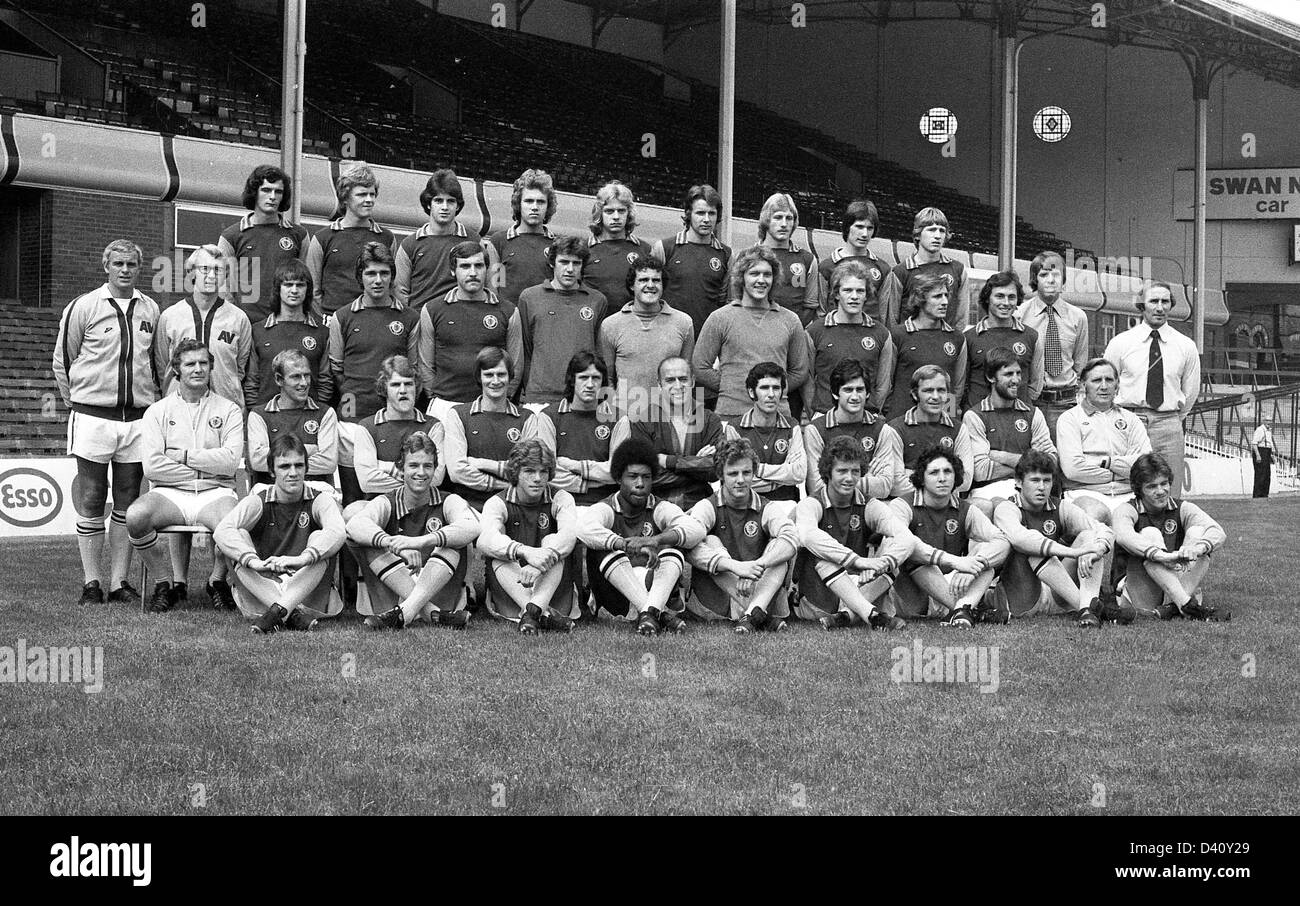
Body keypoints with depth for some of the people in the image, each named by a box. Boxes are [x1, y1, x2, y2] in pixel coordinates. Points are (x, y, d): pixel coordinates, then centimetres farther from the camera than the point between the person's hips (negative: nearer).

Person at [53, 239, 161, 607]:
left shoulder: (150, 310, 9)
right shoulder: (84, 307, -2)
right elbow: (61, 362, 3)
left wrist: (152, 404, 12)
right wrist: (78, 404, 4)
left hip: (137, 421, 3)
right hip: (93, 420, -3)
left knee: (127, 504, 5)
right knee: (91, 504, 0)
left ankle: (120, 582, 10)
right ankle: (91, 583, 4)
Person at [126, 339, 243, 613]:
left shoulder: (229, 410, 11)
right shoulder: (158, 411, 11)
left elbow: (230, 462, -5)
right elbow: (152, 466, -3)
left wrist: (184, 455, -5)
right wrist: (205, 467, -4)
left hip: (215, 492, -1)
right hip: (170, 493, 1)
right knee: (135, 516, -32)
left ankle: (217, 581, -1)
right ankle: (164, 584, -8)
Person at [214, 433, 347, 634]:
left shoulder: (319, 499, -2)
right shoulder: (258, 501, -1)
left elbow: (338, 531, -25)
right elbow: (222, 531, -20)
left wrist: (303, 558, -42)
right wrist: (253, 561, -38)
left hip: (307, 590, -1)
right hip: (262, 587, 1)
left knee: (318, 539, -22)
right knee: (240, 537, -21)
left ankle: (278, 611, -40)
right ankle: (294, 614, -40)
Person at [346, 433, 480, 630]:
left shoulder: (448, 502, 4)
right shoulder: (387, 503, 5)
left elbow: (471, 528, -22)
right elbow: (355, 525, -20)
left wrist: (422, 541, -39)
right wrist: (393, 543, -41)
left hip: (439, 595, -1)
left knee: (457, 541, -21)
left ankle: (404, 612, -36)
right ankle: (433, 614, -33)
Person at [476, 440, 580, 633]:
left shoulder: (560, 500, 1)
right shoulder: (498, 503, -2)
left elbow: (569, 534, -23)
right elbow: (486, 539, -27)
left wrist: (543, 559, -44)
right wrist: (525, 552, -47)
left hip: (552, 591, 0)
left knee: (552, 542, -21)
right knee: (498, 556, -25)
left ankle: (532, 611, -45)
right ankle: (543, 614, -46)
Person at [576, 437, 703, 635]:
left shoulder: (660, 509, 4)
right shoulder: (606, 509, 0)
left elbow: (696, 530, -17)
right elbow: (585, 529, -26)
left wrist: (656, 540, -35)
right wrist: (625, 544, -42)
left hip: (660, 593, 1)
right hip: (617, 601, -1)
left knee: (672, 547, -19)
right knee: (602, 549, -25)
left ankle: (650, 612, -41)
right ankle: (662, 614, -40)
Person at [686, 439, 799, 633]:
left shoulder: (767, 509, 3)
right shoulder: (708, 507, -2)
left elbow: (791, 540, -18)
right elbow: (690, 546, -24)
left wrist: (758, 564, -36)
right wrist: (735, 566, -38)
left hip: (764, 594, 1)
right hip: (717, 604, -1)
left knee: (780, 548, -15)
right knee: (711, 542, -21)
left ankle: (753, 614, -36)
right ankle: (762, 615, -34)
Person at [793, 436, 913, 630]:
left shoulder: (870, 507, 4)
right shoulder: (811, 504, -4)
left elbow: (906, 539, -14)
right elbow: (808, 536, -30)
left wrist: (883, 563, -36)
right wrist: (857, 560, -39)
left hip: (864, 592, 3)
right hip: (815, 598, -2)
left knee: (891, 544, -16)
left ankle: (845, 615, -34)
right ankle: (871, 615, -43)